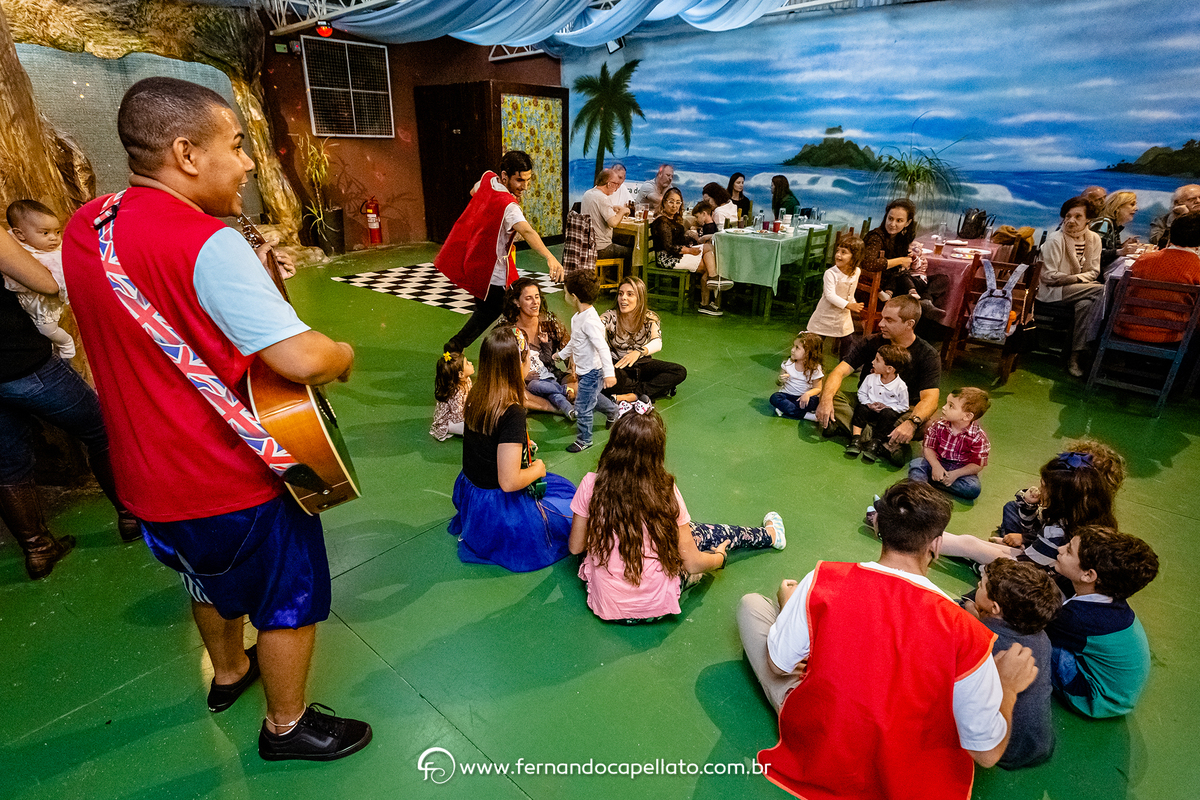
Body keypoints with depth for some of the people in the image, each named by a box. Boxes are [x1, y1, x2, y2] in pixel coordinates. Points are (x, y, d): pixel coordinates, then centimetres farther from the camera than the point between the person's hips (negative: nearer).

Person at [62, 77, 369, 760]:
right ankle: (287, 724, 36)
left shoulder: (84, 227, 1)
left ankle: (230, 671, 57)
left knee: (213, 580, 33)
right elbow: (302, 358, -36)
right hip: (239, 479, -8)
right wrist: (345, 356, -14)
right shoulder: (209, 244, -27)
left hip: (149, 478, 8)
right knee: (292, 600, 15)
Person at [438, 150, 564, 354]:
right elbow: (527, 232, -52)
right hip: (491, 267, -9)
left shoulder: (488, 177, -7)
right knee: (491, 310, 9)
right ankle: (455, 347, 20)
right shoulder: (508, 206, -33)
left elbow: (474, 192, 18)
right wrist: (550, 257, -66)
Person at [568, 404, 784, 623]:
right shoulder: (665, 492, -21)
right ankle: (769, 535, 47)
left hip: (605, 604, 2)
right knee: (696, 532, 23)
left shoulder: (591, 484, -16)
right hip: (655, 606, -2)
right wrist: (720, 556, 11)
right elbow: (692, 564, -12)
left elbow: (576, 547, -3)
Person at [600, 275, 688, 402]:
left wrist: (639, 352, -47)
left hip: (643, 364, 2)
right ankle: (659, 387, -20)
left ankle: (633, 395, -26)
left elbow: (657, 343, -26)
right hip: (617, 366, -2)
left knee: (680, 371, -18)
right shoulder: (610, 317, -11)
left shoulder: (650, 318, -8)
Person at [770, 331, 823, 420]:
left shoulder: (815, 368, -8)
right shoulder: (788, 362, -3)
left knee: (815, 402, -33)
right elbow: (778, 382, 5)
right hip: (787, 395, 2)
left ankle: (784, 410, -26)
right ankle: (806, 415, -30)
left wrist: (807, 394, -24)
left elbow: (817, 388, -3)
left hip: (803, 397, -2)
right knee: (774, 398, -30)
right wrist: (780, 380, -21)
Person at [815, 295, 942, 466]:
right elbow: (839, 372, -13)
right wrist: (826, 398, -34)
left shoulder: (927, 355, -11)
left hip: (899, 413, -2)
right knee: (826, 393, -26)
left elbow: (930, 398, -23)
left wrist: (912, 423, -45)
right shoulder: (872, 342, -4)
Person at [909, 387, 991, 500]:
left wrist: (955, 474, -26)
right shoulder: (939, 426, -9)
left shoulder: (978, 437, -17)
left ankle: (932, 479, -24)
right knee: (916, 463, -23)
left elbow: (977, 465, -13)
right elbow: (929, 448, -4)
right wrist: (936, 466, -22)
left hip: (961, 469, -2)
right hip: (938, 464, 2)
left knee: (973, 489, -30)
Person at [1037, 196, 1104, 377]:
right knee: (1103, 291, -25)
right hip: (1051, 293, -5)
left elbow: (1093, 272, 8)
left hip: (1078, 290, 5)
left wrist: (1074, 278, -11)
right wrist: (1076, 279, -11)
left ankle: (1076, 356, -20)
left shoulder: (1093, 238, 8)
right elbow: (1049, 277, -12)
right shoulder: (1055, 239, -11)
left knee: (1086, 305, -28)